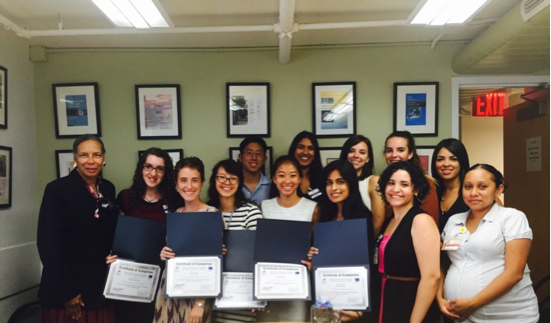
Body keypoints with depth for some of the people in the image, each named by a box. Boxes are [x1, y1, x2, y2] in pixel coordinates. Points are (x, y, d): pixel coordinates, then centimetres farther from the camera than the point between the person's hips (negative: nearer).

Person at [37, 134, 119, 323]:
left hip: (101, 286, 5)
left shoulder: (108, 189, 6)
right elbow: (48, 243, -13)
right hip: (66, 288, -5)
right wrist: (66, 292, -14)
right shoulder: (57, 189, -10)